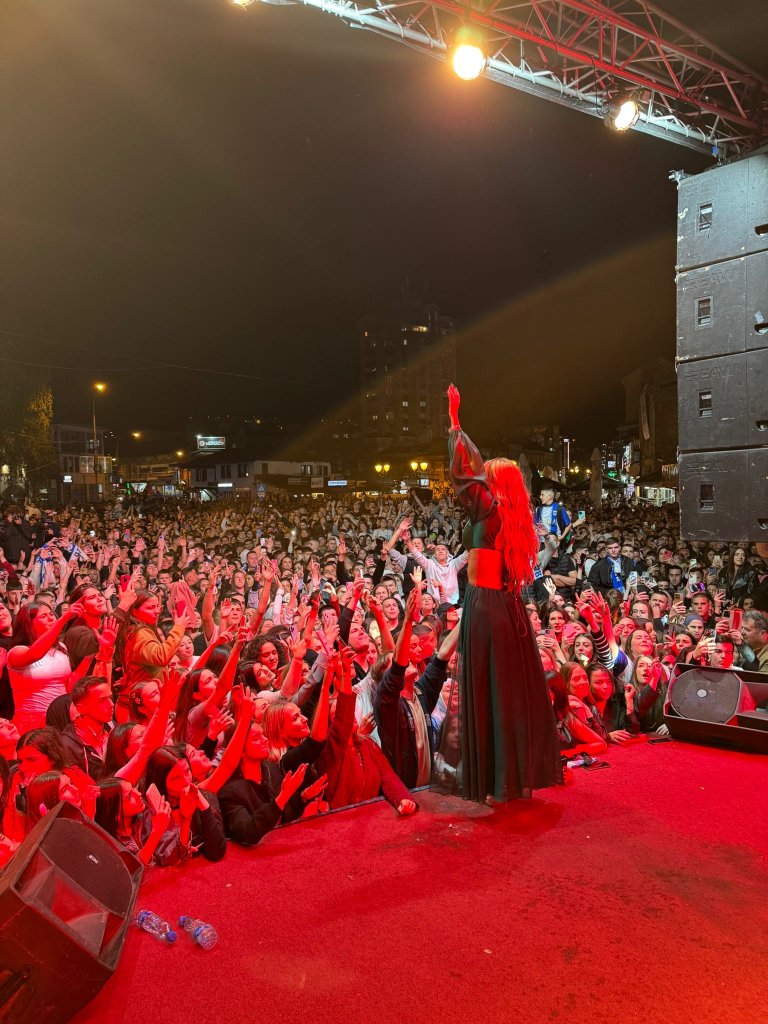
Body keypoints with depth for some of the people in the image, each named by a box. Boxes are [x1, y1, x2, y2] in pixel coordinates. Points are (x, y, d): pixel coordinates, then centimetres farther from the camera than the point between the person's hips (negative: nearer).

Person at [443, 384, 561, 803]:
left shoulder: (488, 507, -8)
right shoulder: (512, 514, 12)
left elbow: (460, 472, -10)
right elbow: (483, 468, 23)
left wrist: (454, 424, 2)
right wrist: (459, 429, 30)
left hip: (484, 605, -8)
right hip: (508, 606, 8)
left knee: (487, 691, -1)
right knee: (517, 690, 13)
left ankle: (496, 781, 5)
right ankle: (524, 772, 24)